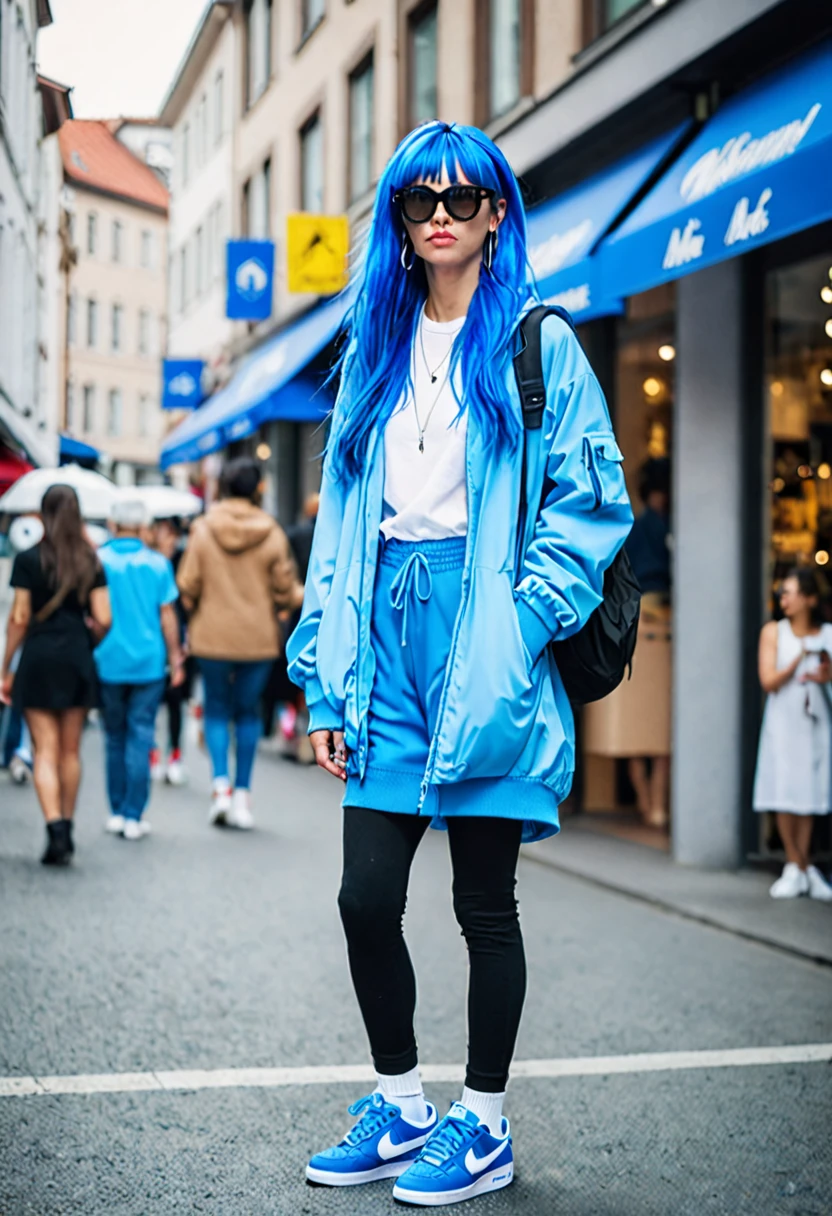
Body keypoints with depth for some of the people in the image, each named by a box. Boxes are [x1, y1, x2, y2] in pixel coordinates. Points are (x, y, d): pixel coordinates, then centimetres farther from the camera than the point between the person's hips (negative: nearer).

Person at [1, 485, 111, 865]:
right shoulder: (90, 562, 2)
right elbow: (103, 620, -2)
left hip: (39, 659, -3)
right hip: (77, 661, 3)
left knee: (46, 751, -3)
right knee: (71, 751, 13)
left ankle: (56, 830, -16)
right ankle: (66, 830, 21)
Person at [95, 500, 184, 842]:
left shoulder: (98, 560, -3)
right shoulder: (157, 563, -3)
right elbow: (167, 615, -1)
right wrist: (175, 659, 8)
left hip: (108, 663, 1)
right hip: (148, 663, -1)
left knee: (115, 737, 13)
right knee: (140, 737, 2)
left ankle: (117, 813, 17)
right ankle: (133, 817, -1)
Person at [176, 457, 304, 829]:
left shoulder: (203, 530, -5)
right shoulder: (272, 534, -6)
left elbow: (188, 586, -3)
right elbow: (284, 592, -3)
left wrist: (193, 615, 17)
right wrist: (304, 595, 19)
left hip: (212, 636, 0)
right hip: (258, 638, 0)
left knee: (217, 710, 13)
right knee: (248, 712, 12)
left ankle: (221, 784, -5)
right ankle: (242, 793, 12)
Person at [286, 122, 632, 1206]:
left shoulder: (538, 346, 2)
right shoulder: (374, 353, 16)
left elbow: (590, 503, -4)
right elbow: (342, 517, 15)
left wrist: (517, 627, -14)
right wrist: (330, 677, 10)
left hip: (483, 650, -4)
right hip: (388, 641, 5)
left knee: (484, 902, 4)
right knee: (367, 898, 4)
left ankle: (485, 1127, 19)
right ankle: (400, 1108, 23)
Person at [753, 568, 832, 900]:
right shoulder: (773, 632, 0)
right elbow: (768, 682, -6)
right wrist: (799, 660, -18)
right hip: (783, 721, -1)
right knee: (784, 797, -3)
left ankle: (797, 870, 13)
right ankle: (800, 870, 8)